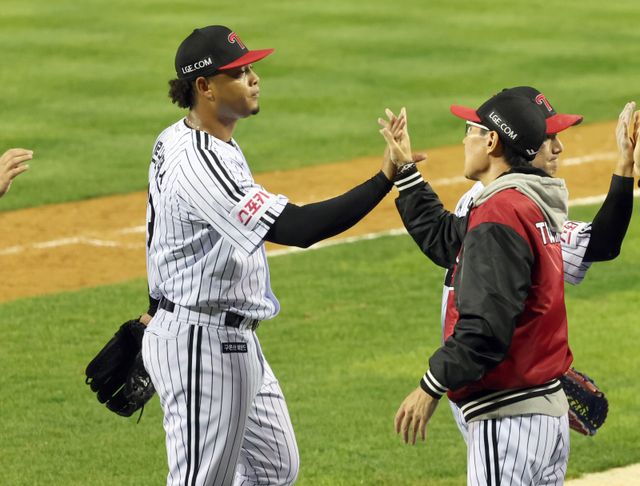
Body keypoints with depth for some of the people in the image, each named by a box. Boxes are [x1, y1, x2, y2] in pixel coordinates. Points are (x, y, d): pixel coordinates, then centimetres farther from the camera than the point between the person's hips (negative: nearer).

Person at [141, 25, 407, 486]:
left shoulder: (175, 139, 7)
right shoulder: (199, 163, -27)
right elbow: (296, 228, -35)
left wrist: (158, 310, 32)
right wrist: (385, 178, -38)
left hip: (238, 340, 11)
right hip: (203, 344, -11)